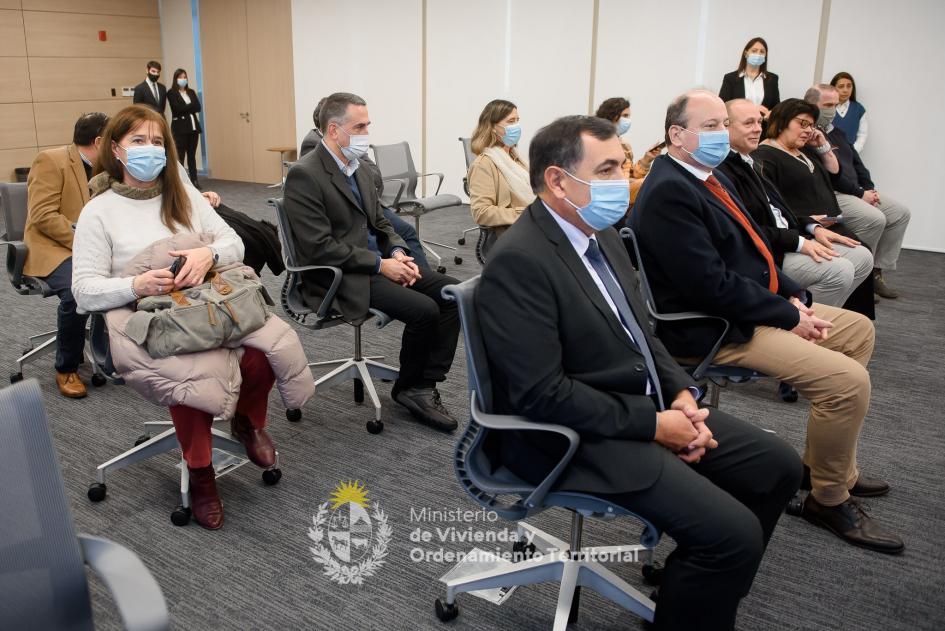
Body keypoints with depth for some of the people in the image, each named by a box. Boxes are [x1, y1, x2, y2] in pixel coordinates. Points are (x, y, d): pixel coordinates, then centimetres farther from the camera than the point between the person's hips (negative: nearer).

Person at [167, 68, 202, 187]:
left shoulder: (191, 92, 14)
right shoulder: (171, 93, -2)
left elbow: (198, 107, 2)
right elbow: (178, 108, -15)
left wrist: (186, 109, -10)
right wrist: (191, 106, -6)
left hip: (193, 126, 5)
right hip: (180, 127, -5)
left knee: (192, 155, 8)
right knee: (180, 155, -4)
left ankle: (194, 181, 10)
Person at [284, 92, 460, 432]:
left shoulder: (357, 167, 11)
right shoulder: (304, 175, -14)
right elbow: (320, 248, -20)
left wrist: (398, 252, -2)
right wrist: (381, 265, -19)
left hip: (377, 262, 8)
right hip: (340, 277, -8)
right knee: (423, 310, -24)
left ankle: (424, 387, -4)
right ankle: (407, 387, 3)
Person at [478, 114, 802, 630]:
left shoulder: (601, 234, 7)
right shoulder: (519, 262, -22)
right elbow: (541, 394, -25)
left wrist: (681, 394, -1)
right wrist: (653, 425, -18)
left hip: (650, 406, 10)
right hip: (576, 436, -9)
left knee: (777, 466, 12)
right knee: (733, 532, -19)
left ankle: (704, 589, 28)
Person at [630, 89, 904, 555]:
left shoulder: (712, 178, 11)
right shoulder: (668, 192, -21)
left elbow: (753, 249, 17)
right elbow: (712, 285, -26)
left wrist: (793, 296, 3)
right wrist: (787, 316, -16)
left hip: (758, 304, 11)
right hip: (714, 330, -11)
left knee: (858, 329, 19)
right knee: (848, 379, -19)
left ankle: (828, 466, 26)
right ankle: (829, 498, 5)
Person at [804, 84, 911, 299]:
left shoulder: (837, 133, 21)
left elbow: (856, 162, 21)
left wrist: (870, 189, 3)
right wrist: (860, 193, -15)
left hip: (858, 191, 11)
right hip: (830, 194, -10)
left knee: (901, 213, 4)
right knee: (875, 219, -28)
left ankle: (876, 272, 3)